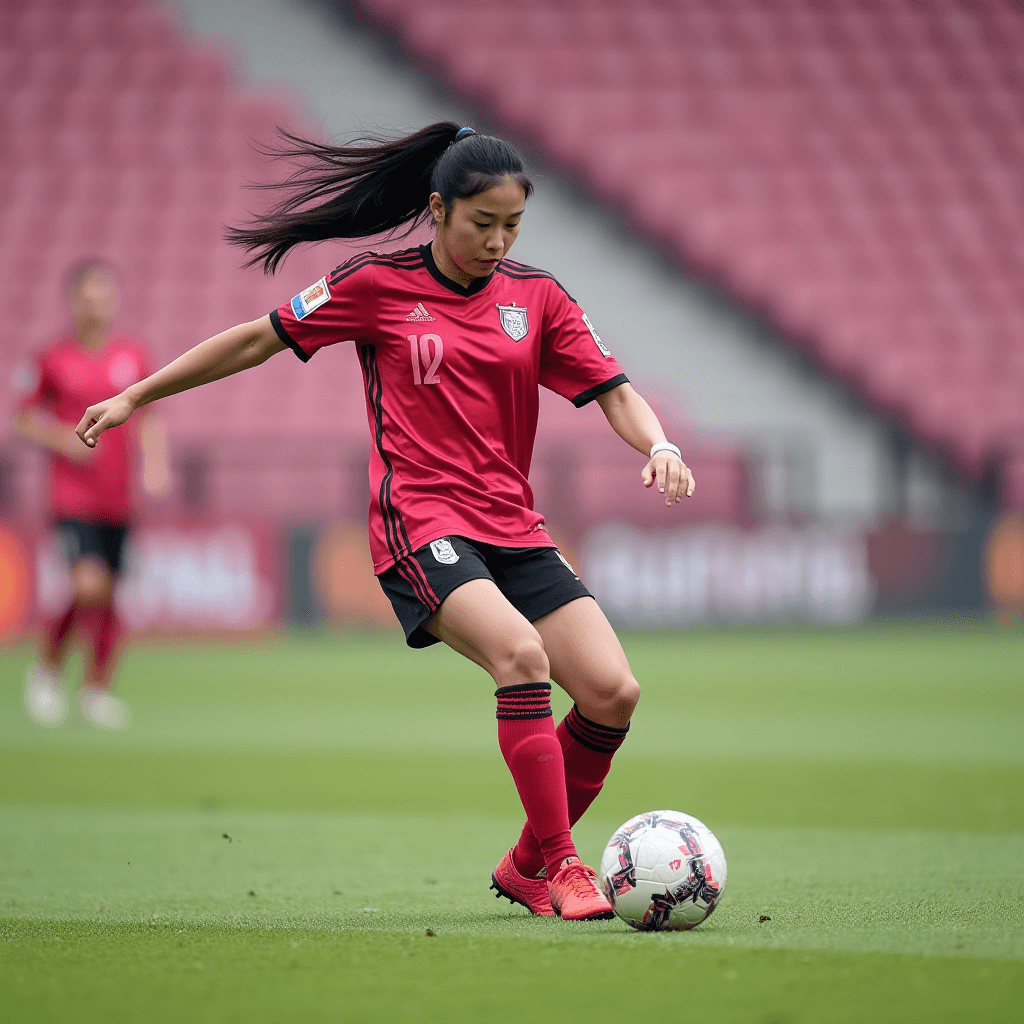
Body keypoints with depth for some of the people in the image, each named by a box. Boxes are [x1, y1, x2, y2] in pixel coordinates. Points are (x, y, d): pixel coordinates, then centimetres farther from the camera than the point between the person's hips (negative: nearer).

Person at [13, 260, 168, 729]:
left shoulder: (132, 355, 5)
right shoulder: (52, 359, -4)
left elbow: (150, 418, 14)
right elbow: (23, 417, 4)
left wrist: (155, 462, -1)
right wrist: (62, 439, -13)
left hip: (118, 499, 4)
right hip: (71, 496, -4)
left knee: (107, 598, 6)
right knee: (90, 587, -18)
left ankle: (97, 689, 23)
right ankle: (48, 669, 5)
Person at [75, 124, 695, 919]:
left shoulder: (536, 297, 9)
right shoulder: (377, 286, -1)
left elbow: (612, 390, 7)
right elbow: (259, 340, 7)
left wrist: (658, 444, -15)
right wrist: (135, 396, 12)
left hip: (514, 527, 5)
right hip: (420, 526, -5)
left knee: (613, 691, -10)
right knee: (521, 653, -31)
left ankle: (527, 867, 11)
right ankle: (559, 865, -24)